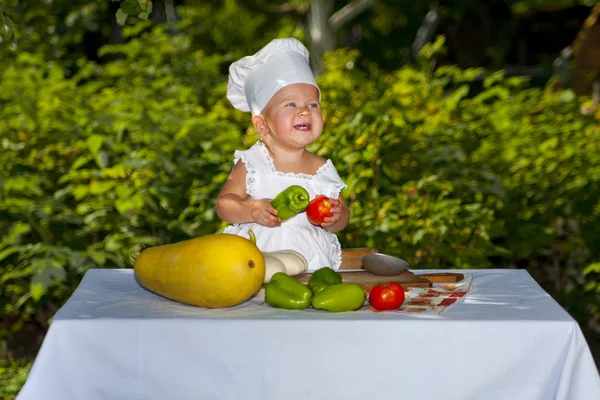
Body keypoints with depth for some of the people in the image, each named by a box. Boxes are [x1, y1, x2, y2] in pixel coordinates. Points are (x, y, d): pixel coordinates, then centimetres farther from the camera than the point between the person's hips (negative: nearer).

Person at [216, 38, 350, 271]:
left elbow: (342, 218, 14)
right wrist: (251, 210, -19)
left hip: (312, 264, 2)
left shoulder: (323, 170, 7)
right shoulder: (251, 165, 0)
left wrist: (336, 217, -9)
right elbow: (223, 203, -1)